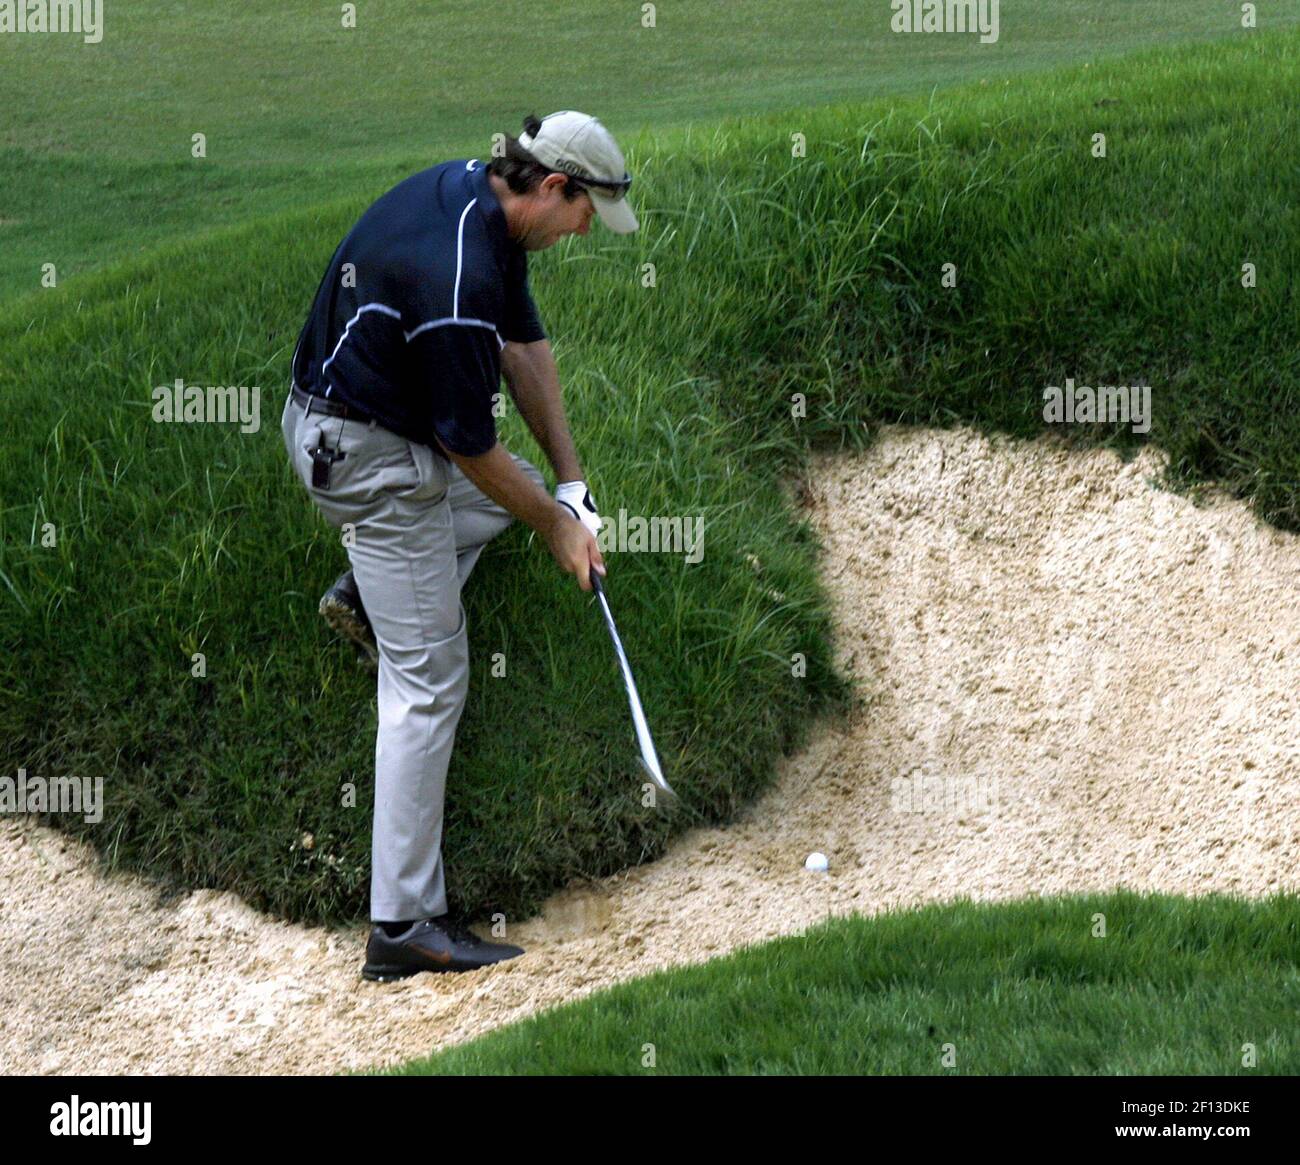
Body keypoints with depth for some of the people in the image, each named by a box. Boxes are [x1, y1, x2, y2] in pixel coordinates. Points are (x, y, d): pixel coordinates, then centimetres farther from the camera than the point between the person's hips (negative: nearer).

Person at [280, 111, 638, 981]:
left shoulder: (478, 194, -1)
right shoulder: (456, 280, -31)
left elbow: (524, 343, 10)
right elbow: (470, 447, -21)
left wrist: (570, 480, 7)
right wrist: (557, 527, -5)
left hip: (331, 416, 10)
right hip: (372, 454, -10)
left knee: (525, 487, 29)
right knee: (428, 682, -6)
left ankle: (367, 598, 14)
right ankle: (405, 925, -4)